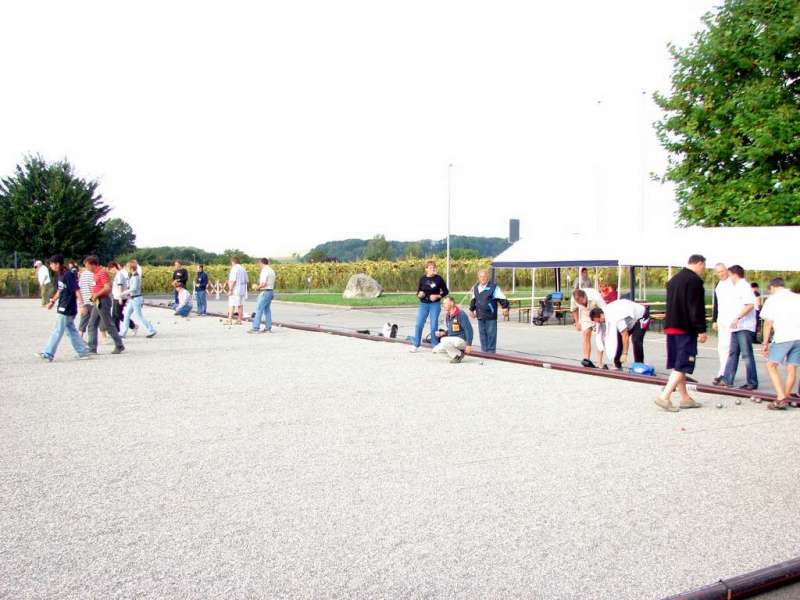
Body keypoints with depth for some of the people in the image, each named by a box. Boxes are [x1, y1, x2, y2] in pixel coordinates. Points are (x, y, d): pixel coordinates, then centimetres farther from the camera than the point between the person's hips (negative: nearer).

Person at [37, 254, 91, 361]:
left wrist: (81, 304, -26)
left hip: (67, 309, -9)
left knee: (58, 331, -4)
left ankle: (48, 354, 0)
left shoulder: (68, 275, -17)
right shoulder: (59, 275, 11)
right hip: (63, 308, 9)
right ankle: (83, 351, 16)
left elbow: (77, 290, -21)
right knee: (71, 331, 12)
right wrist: (53, 301, 23)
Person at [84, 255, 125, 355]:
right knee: (92, 325, 7)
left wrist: (97, 294, -16)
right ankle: (92, 348, 9)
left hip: (103, 302, -10)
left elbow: (107, 288, -23)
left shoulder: (102, 272, -15)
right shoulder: (96, 273, 15)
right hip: (97, 303, 10)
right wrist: (94, 295, 12)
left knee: (109, 325, -2)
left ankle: (119, 346, 8)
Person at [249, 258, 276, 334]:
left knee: (259, 310, -7)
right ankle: (268, 328, 12)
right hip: (271, 291, 9)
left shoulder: (264, 271, -14)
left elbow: (263, 283, -21)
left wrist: (258, 287, -3)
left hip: (265, 292, -9)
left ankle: (255, 328, -9)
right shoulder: (272, 271, 15)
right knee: (267, 310, 12)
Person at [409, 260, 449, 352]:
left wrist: (437, 296, -12)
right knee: (419, 324, -1)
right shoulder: (422, 279, 2)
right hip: (423, 304, 2)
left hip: (435, 304, -2)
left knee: (434, 325, 1)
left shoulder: (438, 279, -3)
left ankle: (435, 346, 13)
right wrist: (419, 295, -11)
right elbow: (418, 292, 11)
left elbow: (446, 291, 3)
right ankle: (415, 345, 9)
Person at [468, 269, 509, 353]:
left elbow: (502, 299, -6)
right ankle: (484, 351, 17)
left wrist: (505, 308, -13)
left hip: (491, 317, -5)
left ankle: (491, 352, 3)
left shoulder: (494, 287, -6)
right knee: (482, 335, 10)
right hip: (480, 317, 6)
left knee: (491, 335, -3)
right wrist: (471, 310, 28)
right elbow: (473, 300, 26)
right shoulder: (475, 288, 13)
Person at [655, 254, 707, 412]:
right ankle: (665, 396, -14)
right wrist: (701, 330, -15)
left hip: (671, 326, 9)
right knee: (683, 364, -7)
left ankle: (685, 398, 21)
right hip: (686, 328, -9)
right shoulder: (694, 280, -12)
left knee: (677, 364, 13)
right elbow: (697, 308, -17)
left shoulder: (674, 279, 17)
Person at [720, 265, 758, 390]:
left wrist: (737, 318, -27)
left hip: (744, 327, -10)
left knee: (747, 355, -5)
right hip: (736, 327, 10)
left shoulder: (745, 287, -12)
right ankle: (727, 380, 15)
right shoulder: (737, 288, 19)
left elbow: (750, 305, -22)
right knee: (733, 354, 11)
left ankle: (752, 383, 0)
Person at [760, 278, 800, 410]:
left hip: (783, 337, -5)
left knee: (771, 366, 2)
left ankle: (781, 398, -9)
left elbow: (768, 323, 1)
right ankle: (786, 397, 20)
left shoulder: (772, 299, 4)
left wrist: (765, 343, 5)